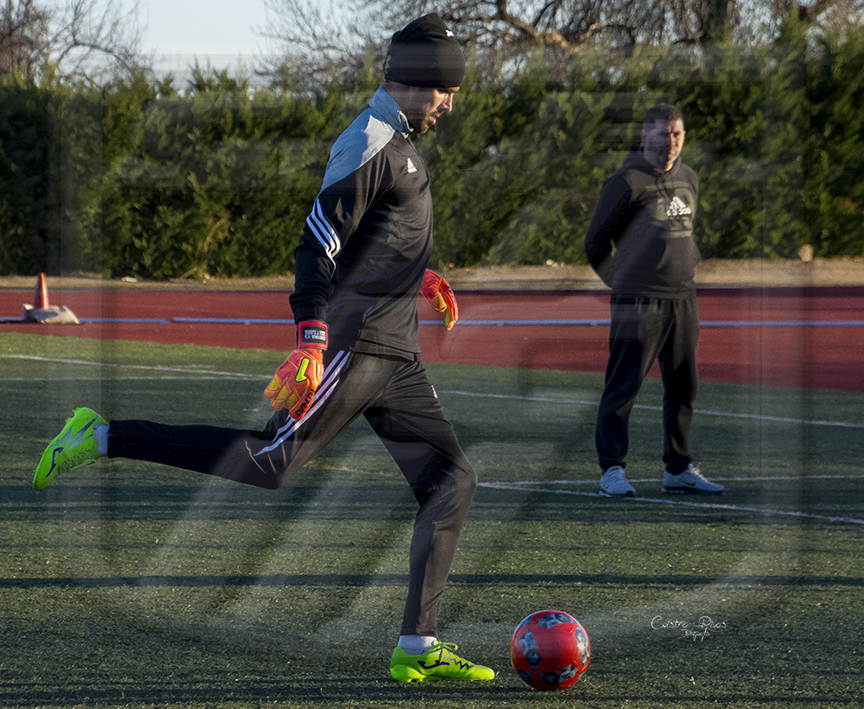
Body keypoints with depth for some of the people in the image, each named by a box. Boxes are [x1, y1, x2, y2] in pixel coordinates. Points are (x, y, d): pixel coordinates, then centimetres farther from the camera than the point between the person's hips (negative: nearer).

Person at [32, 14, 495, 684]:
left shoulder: (400, 144, 19)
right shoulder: (369, 144, -12)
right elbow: (318, 241, -21)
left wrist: (419, 276, 28)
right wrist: (311, 340, -29)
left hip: (396, 356, 10)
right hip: (353, 345, -10)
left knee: (451, 482, 2)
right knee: (272, 462, -15)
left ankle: (418, 648, 2)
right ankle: (101, 437, -6)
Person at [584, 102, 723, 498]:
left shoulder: (688, 179, 14)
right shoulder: (627, 181, -8)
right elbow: (595, 242, -2)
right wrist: (623, 284, 5)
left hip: (683, 298, 7)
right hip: (639, 302, -7)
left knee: (682, 388, 10)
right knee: (623, 387, -7)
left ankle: (679, 470, 19)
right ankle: (612, 470, -5)